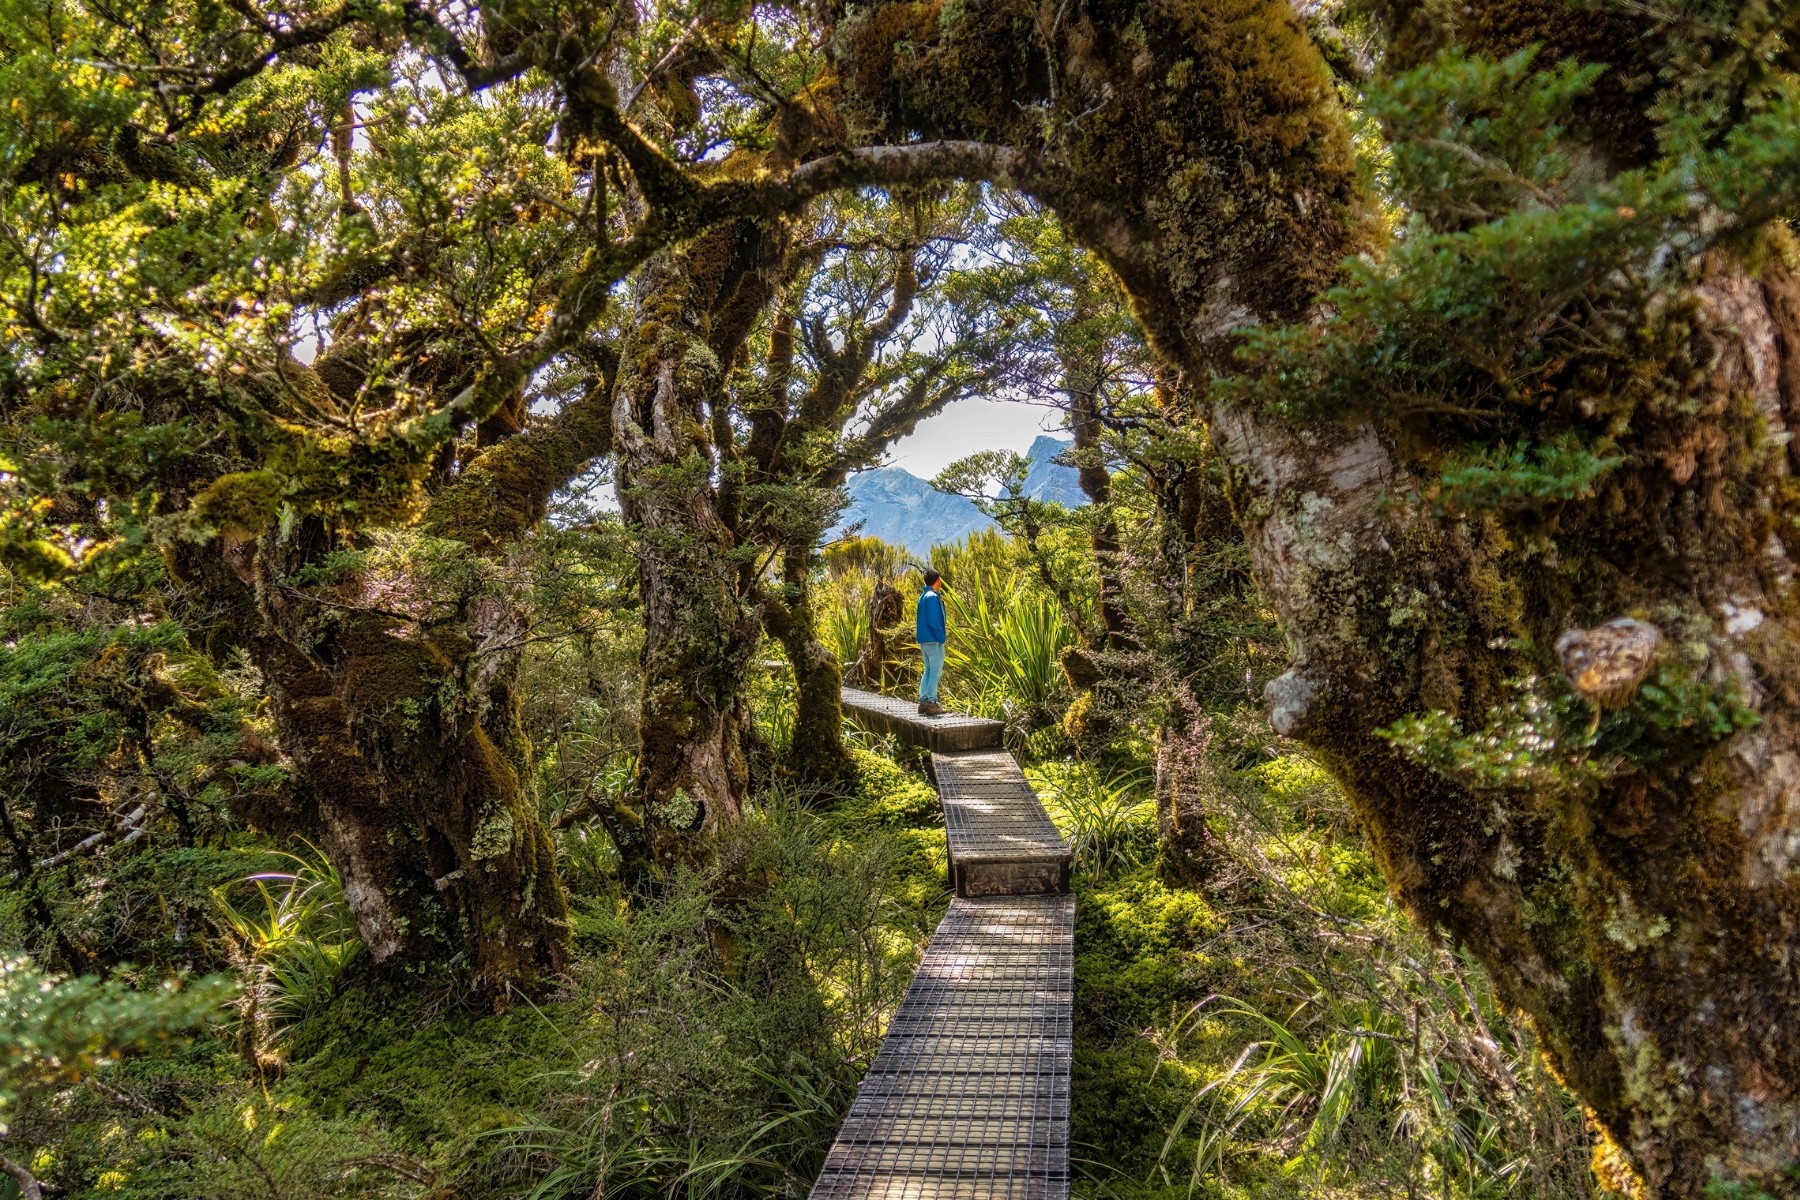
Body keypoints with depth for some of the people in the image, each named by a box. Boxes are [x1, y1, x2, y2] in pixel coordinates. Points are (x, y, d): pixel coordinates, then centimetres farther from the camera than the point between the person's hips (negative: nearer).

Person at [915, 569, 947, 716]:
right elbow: (933, 621, -21)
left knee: (929, 671, 14)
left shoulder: (923, 596, 14)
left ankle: (924, 701, 14)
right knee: (935, 672, -6)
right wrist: (941, 637, -13)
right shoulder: (933, 597, -16)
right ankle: (931, 704, -6)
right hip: (933, 640, -10)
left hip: (924, 640, 10)